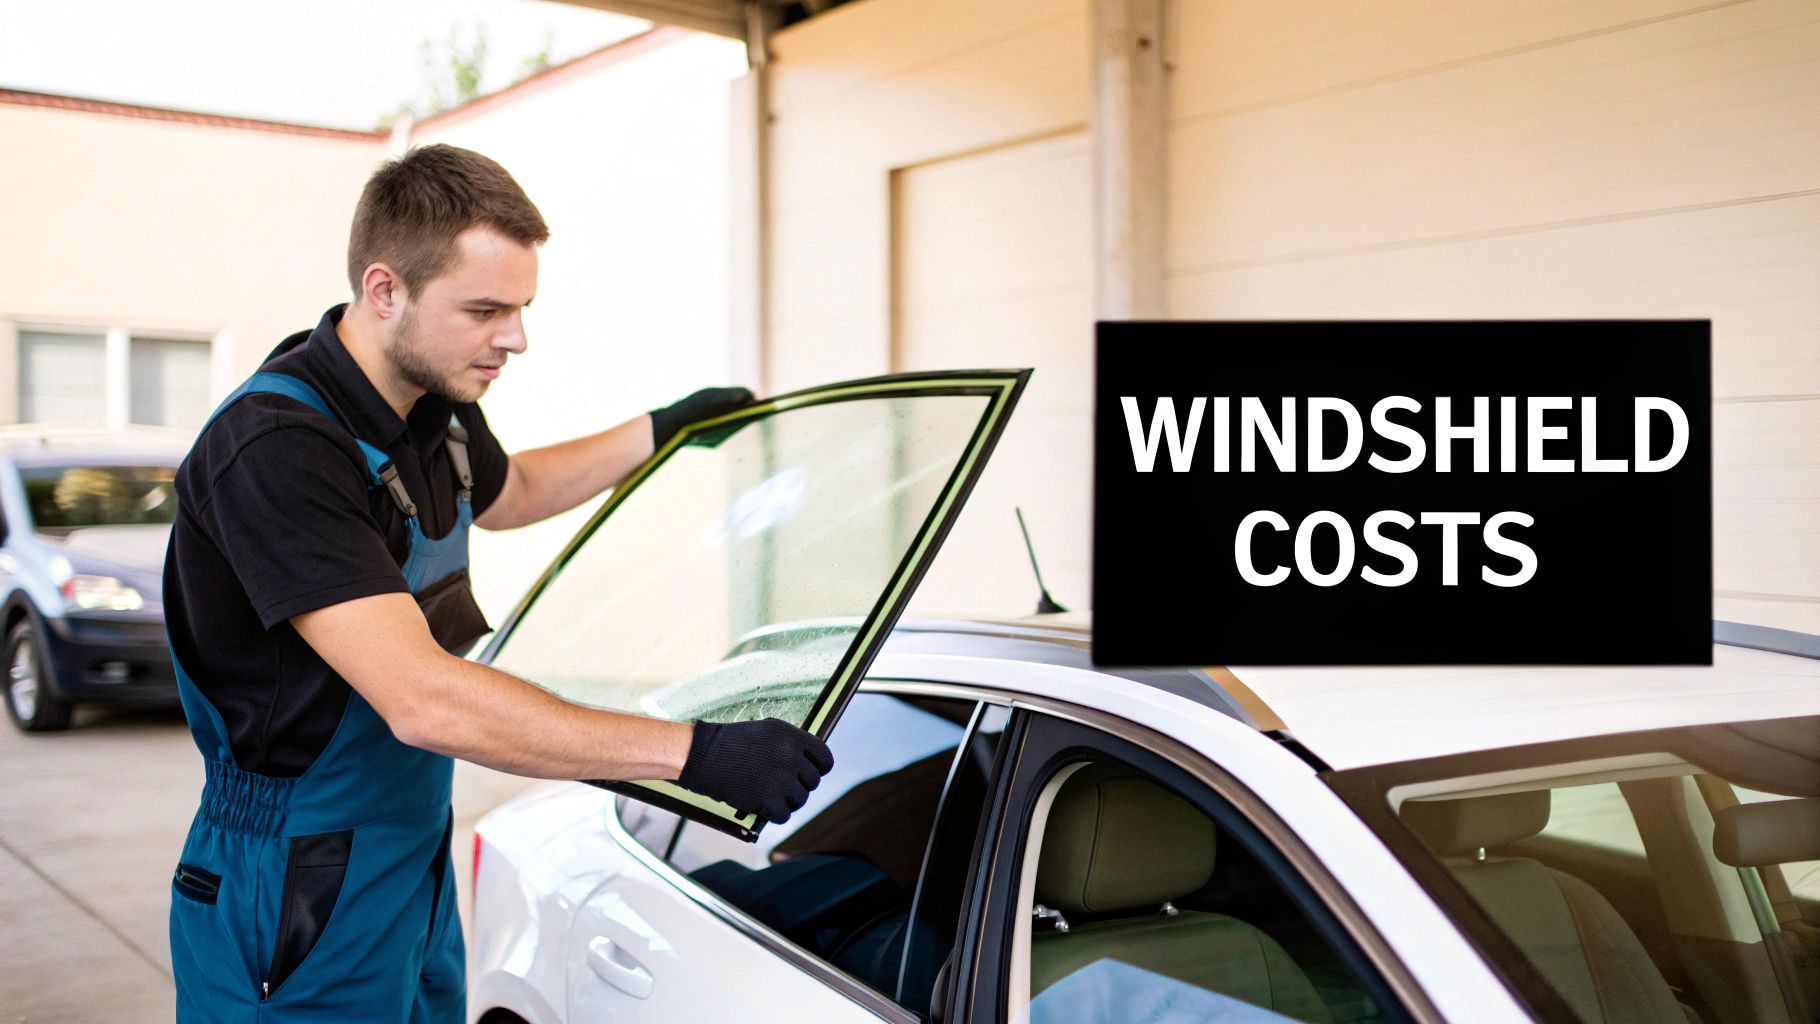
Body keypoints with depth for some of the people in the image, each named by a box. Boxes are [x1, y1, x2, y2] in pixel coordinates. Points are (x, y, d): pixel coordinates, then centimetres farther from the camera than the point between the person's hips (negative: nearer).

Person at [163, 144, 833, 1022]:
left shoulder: (435, 407, 1)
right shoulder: (278, 448, -27)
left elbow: (506, 493, 26)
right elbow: (423, 701, -35)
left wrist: (663, 429, 28)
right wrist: (695, 753, -35)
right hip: (302, 916, -8)